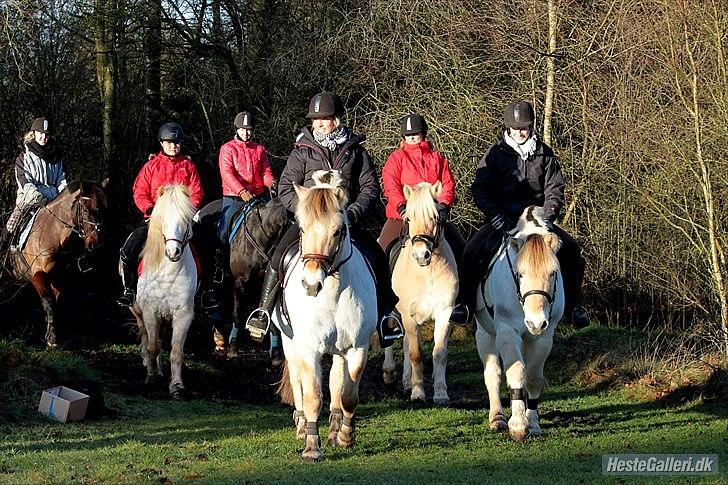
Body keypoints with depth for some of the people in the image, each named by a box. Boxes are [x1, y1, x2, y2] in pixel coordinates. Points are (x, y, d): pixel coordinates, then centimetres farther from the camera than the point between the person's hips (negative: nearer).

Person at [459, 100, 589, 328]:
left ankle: (573, 304, -2)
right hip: (501, 218, -1)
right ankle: (464, 302, -9)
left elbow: (554, 189, 6)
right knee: (472, 252, -24)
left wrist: (547, 215, -11)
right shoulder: (495, 153, 3)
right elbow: (480, 188, -1)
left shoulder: (544, 154, 8)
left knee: (571, 249, -16)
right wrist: (495, 214, -15)